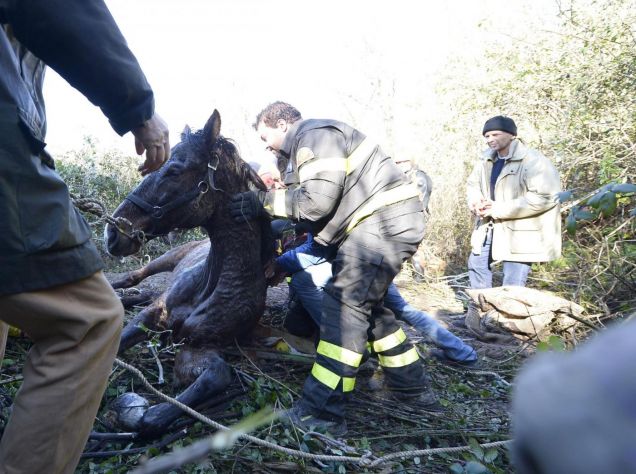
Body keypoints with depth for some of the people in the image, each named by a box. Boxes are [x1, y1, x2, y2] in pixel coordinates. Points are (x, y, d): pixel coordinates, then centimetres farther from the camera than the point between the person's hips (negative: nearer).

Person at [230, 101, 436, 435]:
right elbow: (306, 202, 19)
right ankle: (412, 387, 29)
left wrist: (264, 202, -12)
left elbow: (317, 201, -19)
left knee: (344, 304, -15)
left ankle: (322, 413, -13)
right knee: (368, 304, 17)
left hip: (385, 219, -11)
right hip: (386, 221, 11)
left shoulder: (316, 135, -9)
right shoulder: (302, 148, 23)